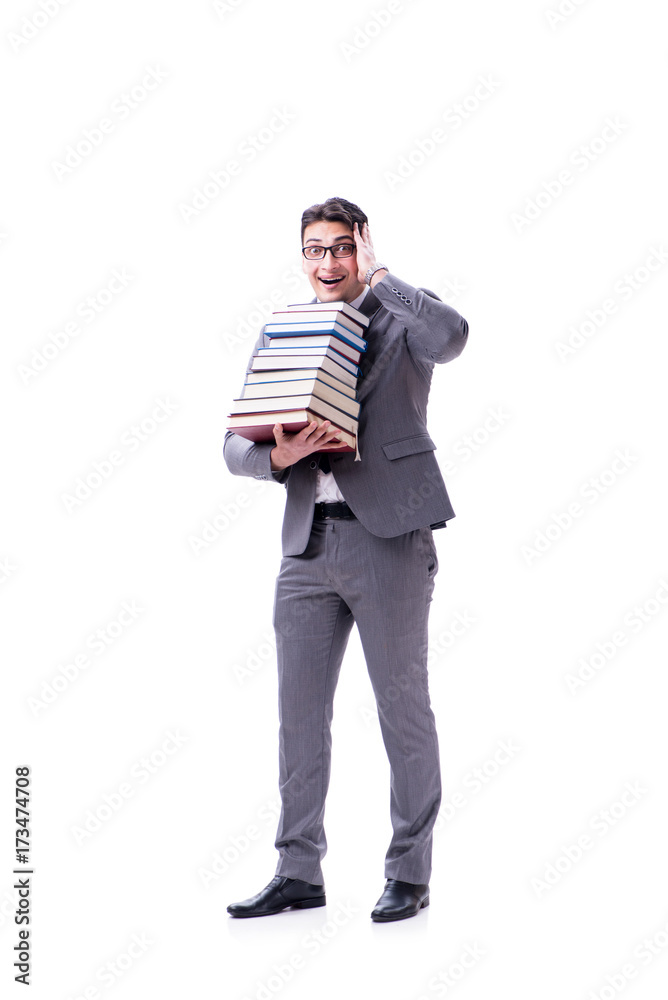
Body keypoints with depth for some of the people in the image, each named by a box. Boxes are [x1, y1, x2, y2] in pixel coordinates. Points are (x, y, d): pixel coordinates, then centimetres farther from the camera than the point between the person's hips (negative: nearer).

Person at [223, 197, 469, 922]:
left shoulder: (398, 320, 2)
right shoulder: (279, 332, 15)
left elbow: (450, 335, -23)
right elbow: (236, 444, 11)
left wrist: (376, 277, -11)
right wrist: (278, 455, -12)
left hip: (390, 535, -5)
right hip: (308, 542, 5)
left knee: (402, 704, 1)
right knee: (299, 709, 7)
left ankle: (409, 874, 11)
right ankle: (298, 872, 17)